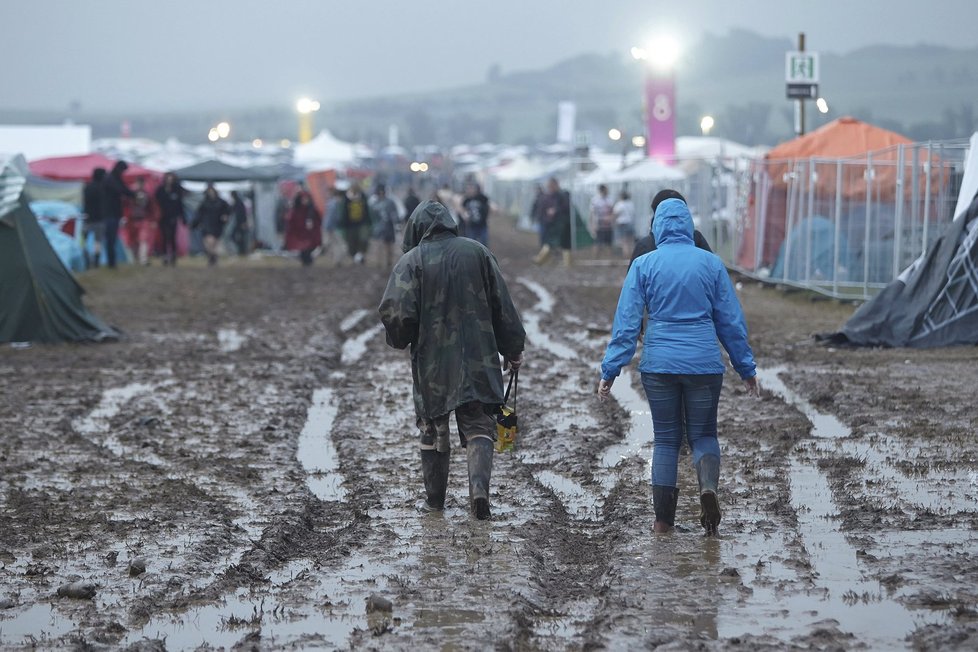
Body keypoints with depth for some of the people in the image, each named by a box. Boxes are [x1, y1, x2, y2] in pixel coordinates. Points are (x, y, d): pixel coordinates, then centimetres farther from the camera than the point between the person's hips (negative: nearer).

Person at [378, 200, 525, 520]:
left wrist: (401, 340, 7)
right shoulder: (477, 252, 2)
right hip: (478, 360, 2)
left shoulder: (411, 261, -8)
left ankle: (434, 498, 22)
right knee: (479, 426, 5)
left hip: (432, 362, -1)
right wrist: (513, 348, 14)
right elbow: (503, 305, 5)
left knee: (433, 430, 14)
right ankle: (479, 485, -17)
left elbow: (396, 313, -16)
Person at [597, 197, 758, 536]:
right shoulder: (711, 264, 1)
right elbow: (731, 321, 6)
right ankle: (708, 484, -17)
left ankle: (664, 518, 9)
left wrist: (610, 370, 0)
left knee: (665, 438, 11)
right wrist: (747, 368, 14)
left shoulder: (644, 265, -1)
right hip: (704, 365, 0)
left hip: (659, 365, 0)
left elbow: (626, 321, -4)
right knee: (702, 434, 13)